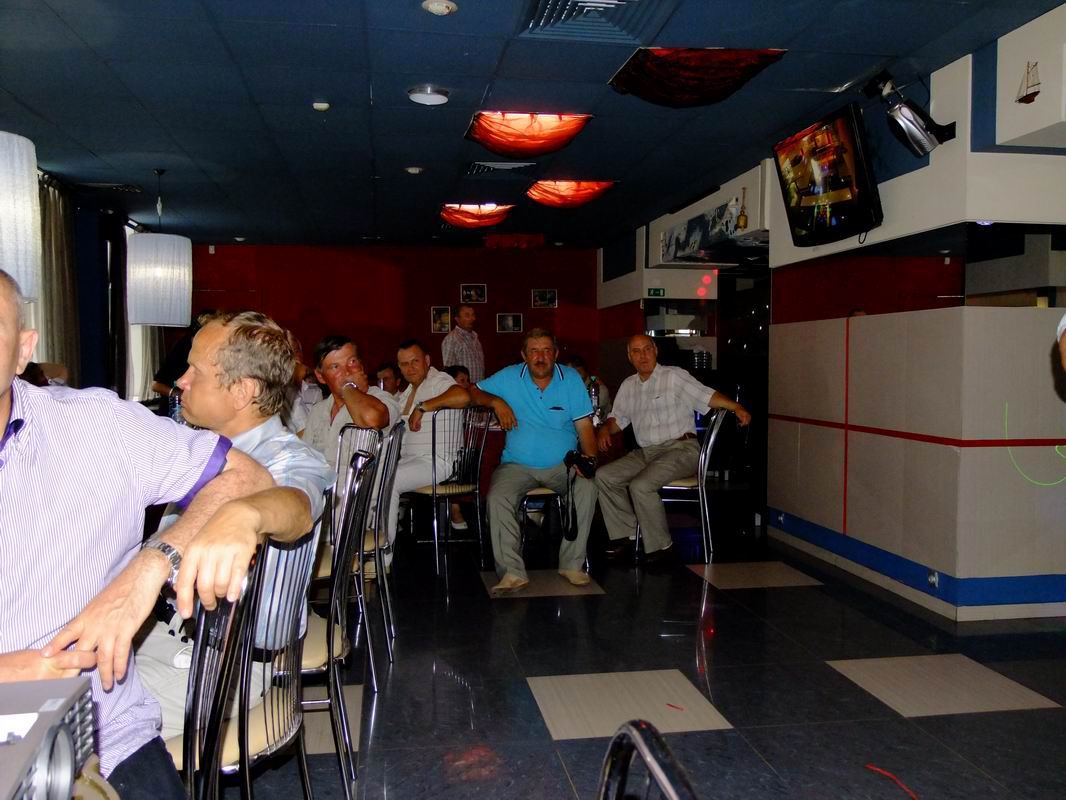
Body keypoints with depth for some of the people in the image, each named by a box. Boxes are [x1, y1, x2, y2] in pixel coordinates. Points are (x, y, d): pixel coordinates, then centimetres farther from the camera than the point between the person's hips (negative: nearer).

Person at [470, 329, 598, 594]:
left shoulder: (572, 379, 3)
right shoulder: (509, 377, 3)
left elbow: (584, 425, 0)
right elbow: (474, 391, 9)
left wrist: (589, 457, -16)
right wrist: (495, 401, -11)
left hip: (562, 464, 0)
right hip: (518, 465, 0)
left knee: (588, 488, -29)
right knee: (497, 498, -28)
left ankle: (572, 564, -17)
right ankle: (512, 571, -24)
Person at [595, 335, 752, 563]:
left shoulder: (674, 376, -3)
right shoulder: (628, 386, 16)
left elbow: (708, 396, -11)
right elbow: (618, 418, 24)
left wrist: (737, 407, -27)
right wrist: (605, 429, 2)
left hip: (680, 448, -7)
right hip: (644, 452, 7)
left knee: (641, 485, -28)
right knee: (604, 476, -8)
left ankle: (661, 546, -12)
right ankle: (623, 534, 1)